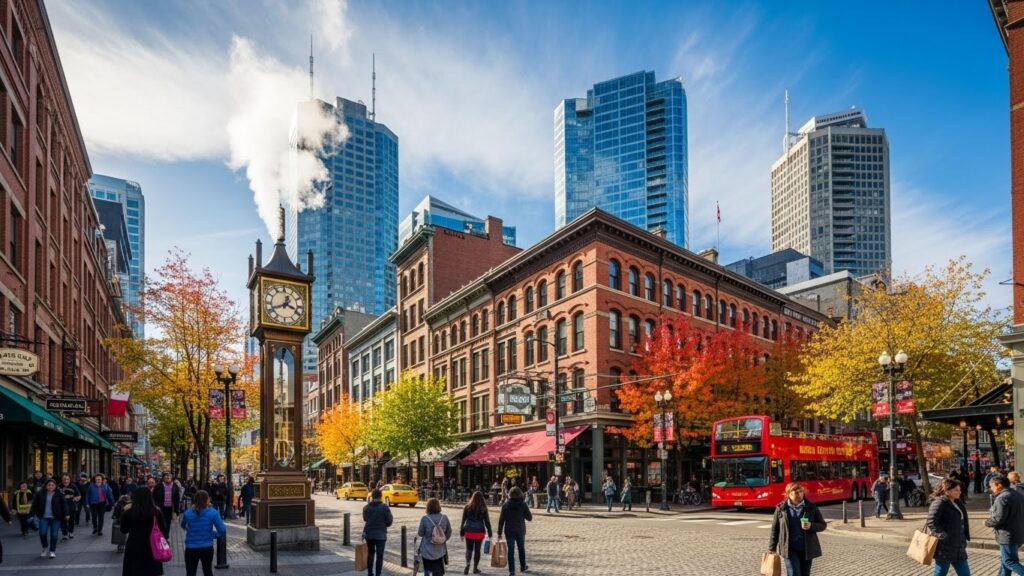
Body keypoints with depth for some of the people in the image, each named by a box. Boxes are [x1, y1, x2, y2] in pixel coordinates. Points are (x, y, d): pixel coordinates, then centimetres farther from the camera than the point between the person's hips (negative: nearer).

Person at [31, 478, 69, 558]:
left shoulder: (59, 494, -1)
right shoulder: (40, 494, 4)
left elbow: (64, 504, -2)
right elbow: (35, 504, 11)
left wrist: (66, 514, -10)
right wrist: (34, 514, 7)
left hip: (55, 518, -1)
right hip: (44, 517, 1)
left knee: (54, 535, 0)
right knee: (42, 533, -8)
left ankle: (52, 551, 15)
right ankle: (45, 547, 20)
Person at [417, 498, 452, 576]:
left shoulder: (425, 519, -15)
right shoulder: (444, 518, -6)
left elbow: (421, 533, -7)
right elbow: (449, 532, 3)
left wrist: (417, 533, 15)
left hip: (427, 551, -2)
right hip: (440, 551, 2)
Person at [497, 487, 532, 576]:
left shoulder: (506, 505, -5)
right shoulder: (523, 505, -7)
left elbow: (501, 520, -5)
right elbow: (529, 518, -3)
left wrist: (499, 532, -1)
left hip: (509, 531, -1)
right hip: (520, 531, 1)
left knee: (511, 550, 3)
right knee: (521, 549, 19)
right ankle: (523, 567, 33)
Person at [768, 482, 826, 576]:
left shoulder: (811, 508, 1)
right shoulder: (781, 509, -1)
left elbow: (823, 525, 6)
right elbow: (775, 529, 4)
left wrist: (811, 526, -16)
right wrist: (772, 548, 4)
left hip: (807, 549, 2)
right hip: (790, 549, -2)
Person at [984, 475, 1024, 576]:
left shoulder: (1002, 498, -19)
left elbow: (999, 518, -23)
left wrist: (987, 523, -6)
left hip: (1008, 536, -10)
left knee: (1009, 561, -3)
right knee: (1004, 560, 19)